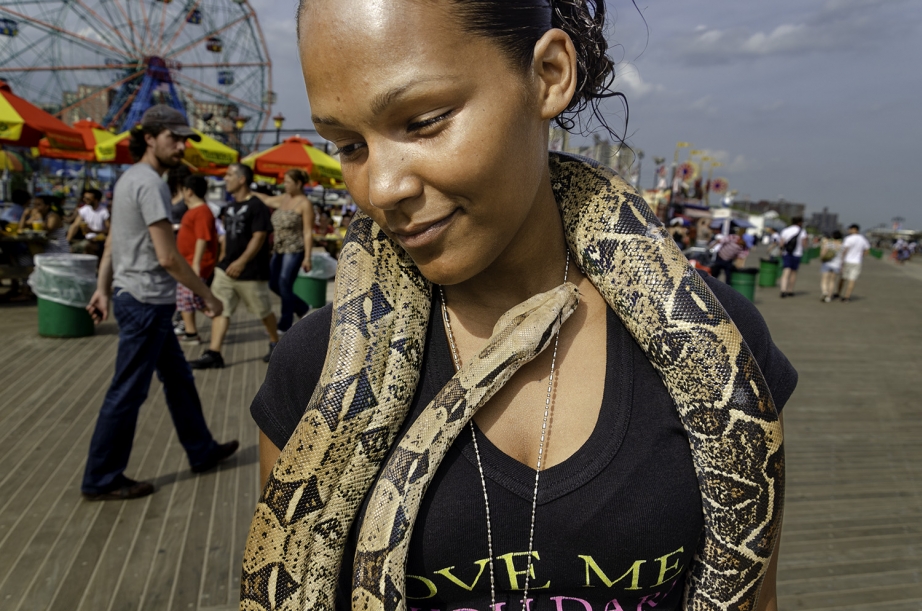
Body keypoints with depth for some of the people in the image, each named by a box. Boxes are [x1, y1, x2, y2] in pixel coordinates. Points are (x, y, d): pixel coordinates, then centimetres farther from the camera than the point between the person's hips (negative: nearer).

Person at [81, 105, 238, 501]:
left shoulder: (129, 179, 13)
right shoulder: (149, 183, -18)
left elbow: (111, 244, 16)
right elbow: (167, 256, -22)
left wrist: (103, 290, 18)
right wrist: (207, 295, -13)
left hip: (139, 300, 11)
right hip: (146, 302, -11)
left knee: (179, 379, 18)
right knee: (127, 392, 1)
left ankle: (202, 452, 31)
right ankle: (101, 480, 14)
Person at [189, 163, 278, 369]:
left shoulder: (257, 206, -12)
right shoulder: (230, 207, 14)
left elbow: (259, 237, -18)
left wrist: (241, 262, -24)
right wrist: (224, 259, 18)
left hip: (251, 272, -7)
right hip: (226, 268, 8)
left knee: (263, 311, 7)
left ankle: (275, 344, 29)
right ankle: (213, 354, -1)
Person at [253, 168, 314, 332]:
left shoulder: (305, 204, -11)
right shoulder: (284, 198, 10)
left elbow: (308, 232, -14)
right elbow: (266, 200, 26)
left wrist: (307, 257, -17)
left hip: (294, 250, -8)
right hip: (279, 249, 8)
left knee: (284, 285, -4)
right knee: (274, 284, 12)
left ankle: (285, 325, 10)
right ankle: (302, 309, 29)